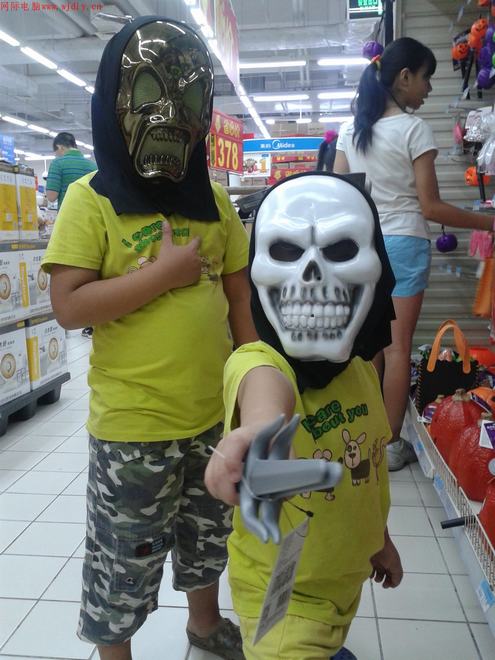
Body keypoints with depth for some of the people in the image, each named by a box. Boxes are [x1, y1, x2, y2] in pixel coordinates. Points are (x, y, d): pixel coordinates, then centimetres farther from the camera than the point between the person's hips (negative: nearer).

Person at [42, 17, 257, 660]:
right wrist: (164, 272, -19)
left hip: (216, 415, 5)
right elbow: (69, 306, -17)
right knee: (126, 561, 14)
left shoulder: (214, 201, 4)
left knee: (207, 537, 26)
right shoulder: (91, 199, -9)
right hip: (132, 426, -5)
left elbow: (241, 298, 8)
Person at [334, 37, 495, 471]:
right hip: (403, 244, -6)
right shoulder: (413, 128, -10)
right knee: (399, 345, 2)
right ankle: (392, 445, 10)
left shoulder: (350, 129, 7)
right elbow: (430, 207, -12)